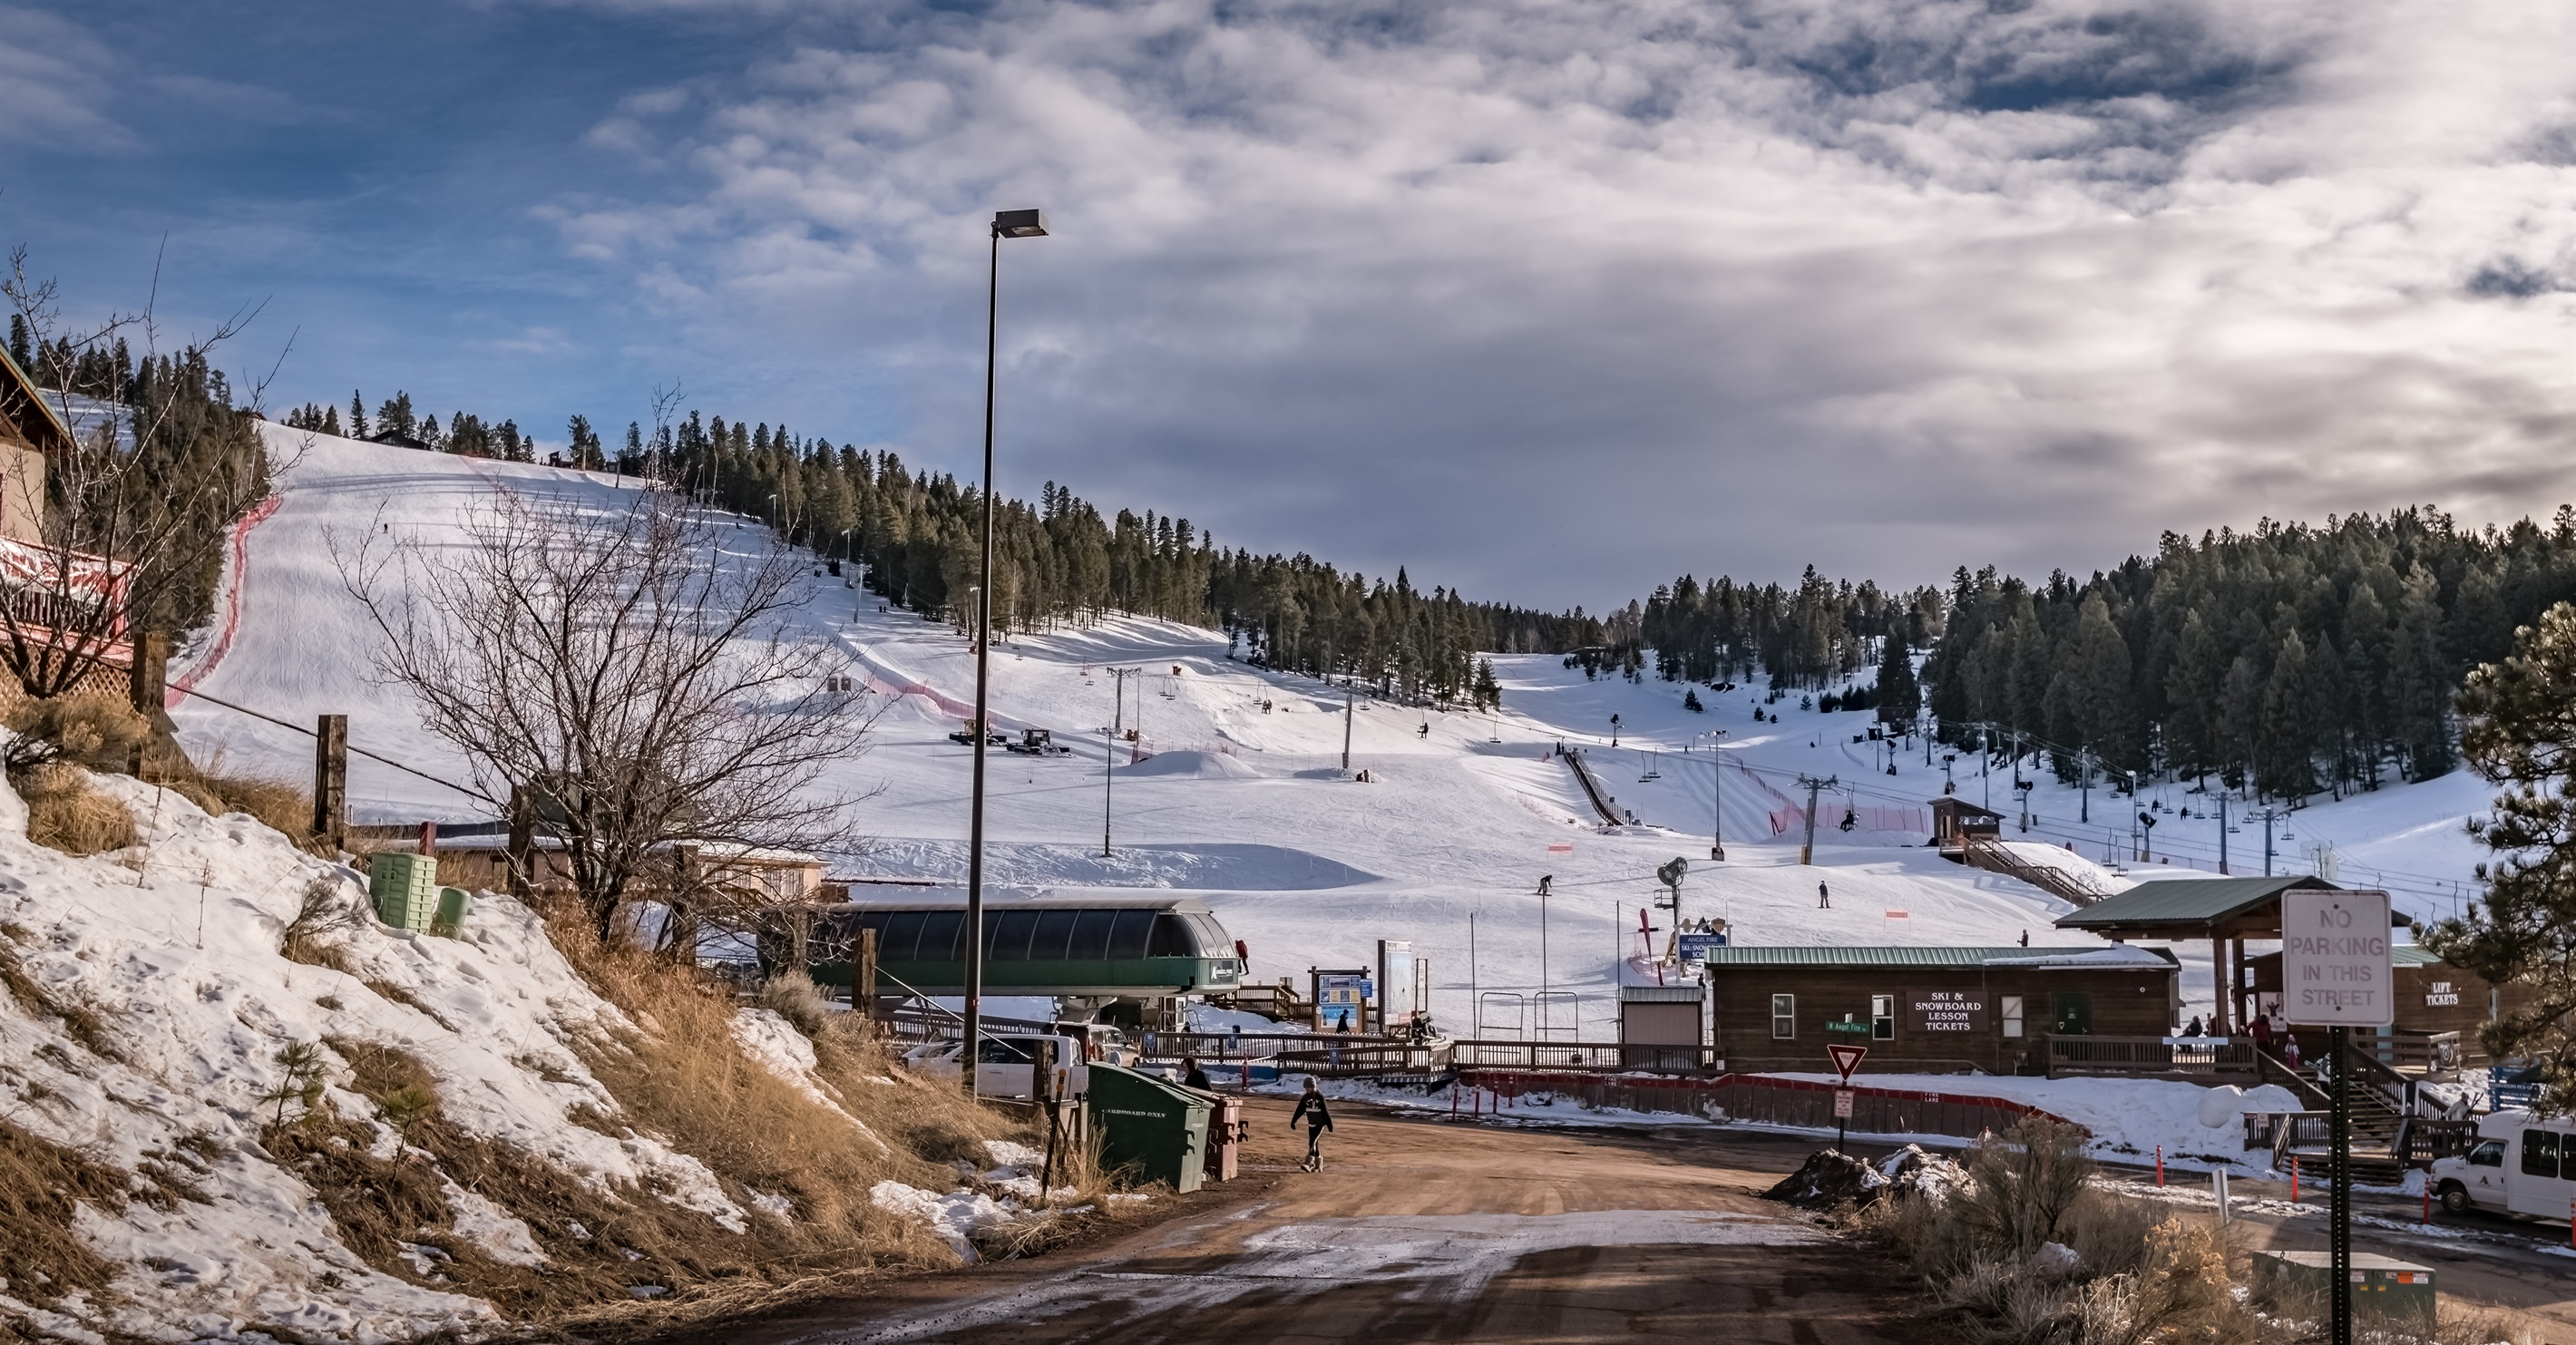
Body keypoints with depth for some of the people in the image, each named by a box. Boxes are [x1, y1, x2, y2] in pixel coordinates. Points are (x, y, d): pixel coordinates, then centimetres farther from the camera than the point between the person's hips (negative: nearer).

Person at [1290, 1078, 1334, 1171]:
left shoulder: (1320, 1097, -14)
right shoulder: (1306, 1097, 4)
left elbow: (1325, 1111, -13)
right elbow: (1299, 1110, 7)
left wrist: (1329, 1124, -12)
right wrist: (1293, 1121, 2)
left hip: (1320, 1124, -6)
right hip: (1311, 1124, 6)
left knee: (1312, 1142, -16)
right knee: (1314, 1144, 9)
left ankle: (1308, 1164, -22)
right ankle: (1317, 1165, 18)